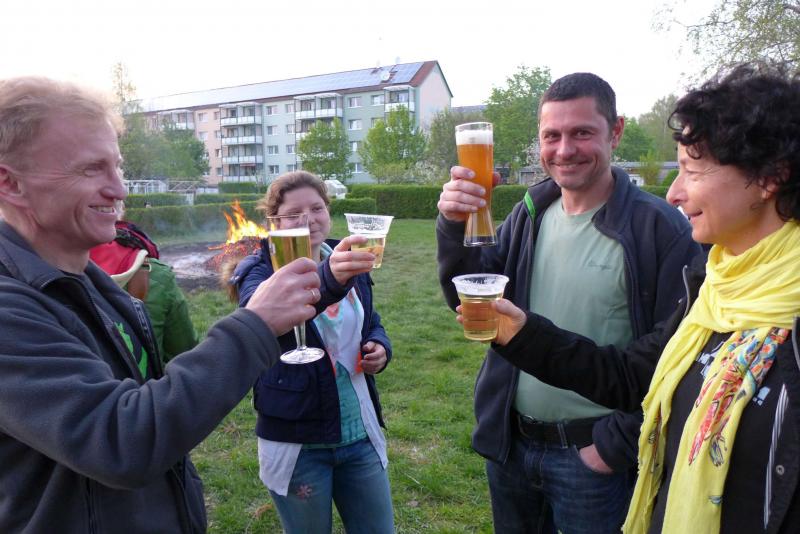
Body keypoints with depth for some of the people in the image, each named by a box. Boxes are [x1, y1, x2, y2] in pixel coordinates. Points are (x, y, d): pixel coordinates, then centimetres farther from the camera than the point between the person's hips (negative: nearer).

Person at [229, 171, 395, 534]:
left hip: (360, 434, 4)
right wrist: (328, 279, -54)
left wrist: (379, 345, -6)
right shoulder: (260, 271, -12)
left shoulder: (348, 262, 2)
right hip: (296, 442, -4)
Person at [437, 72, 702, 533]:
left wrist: (617, 444, -12)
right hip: (510, 442, 5)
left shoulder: (659, 229, -15)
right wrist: (454, 227, -19)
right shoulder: (530, 213, 0)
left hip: (590, 454, -5)